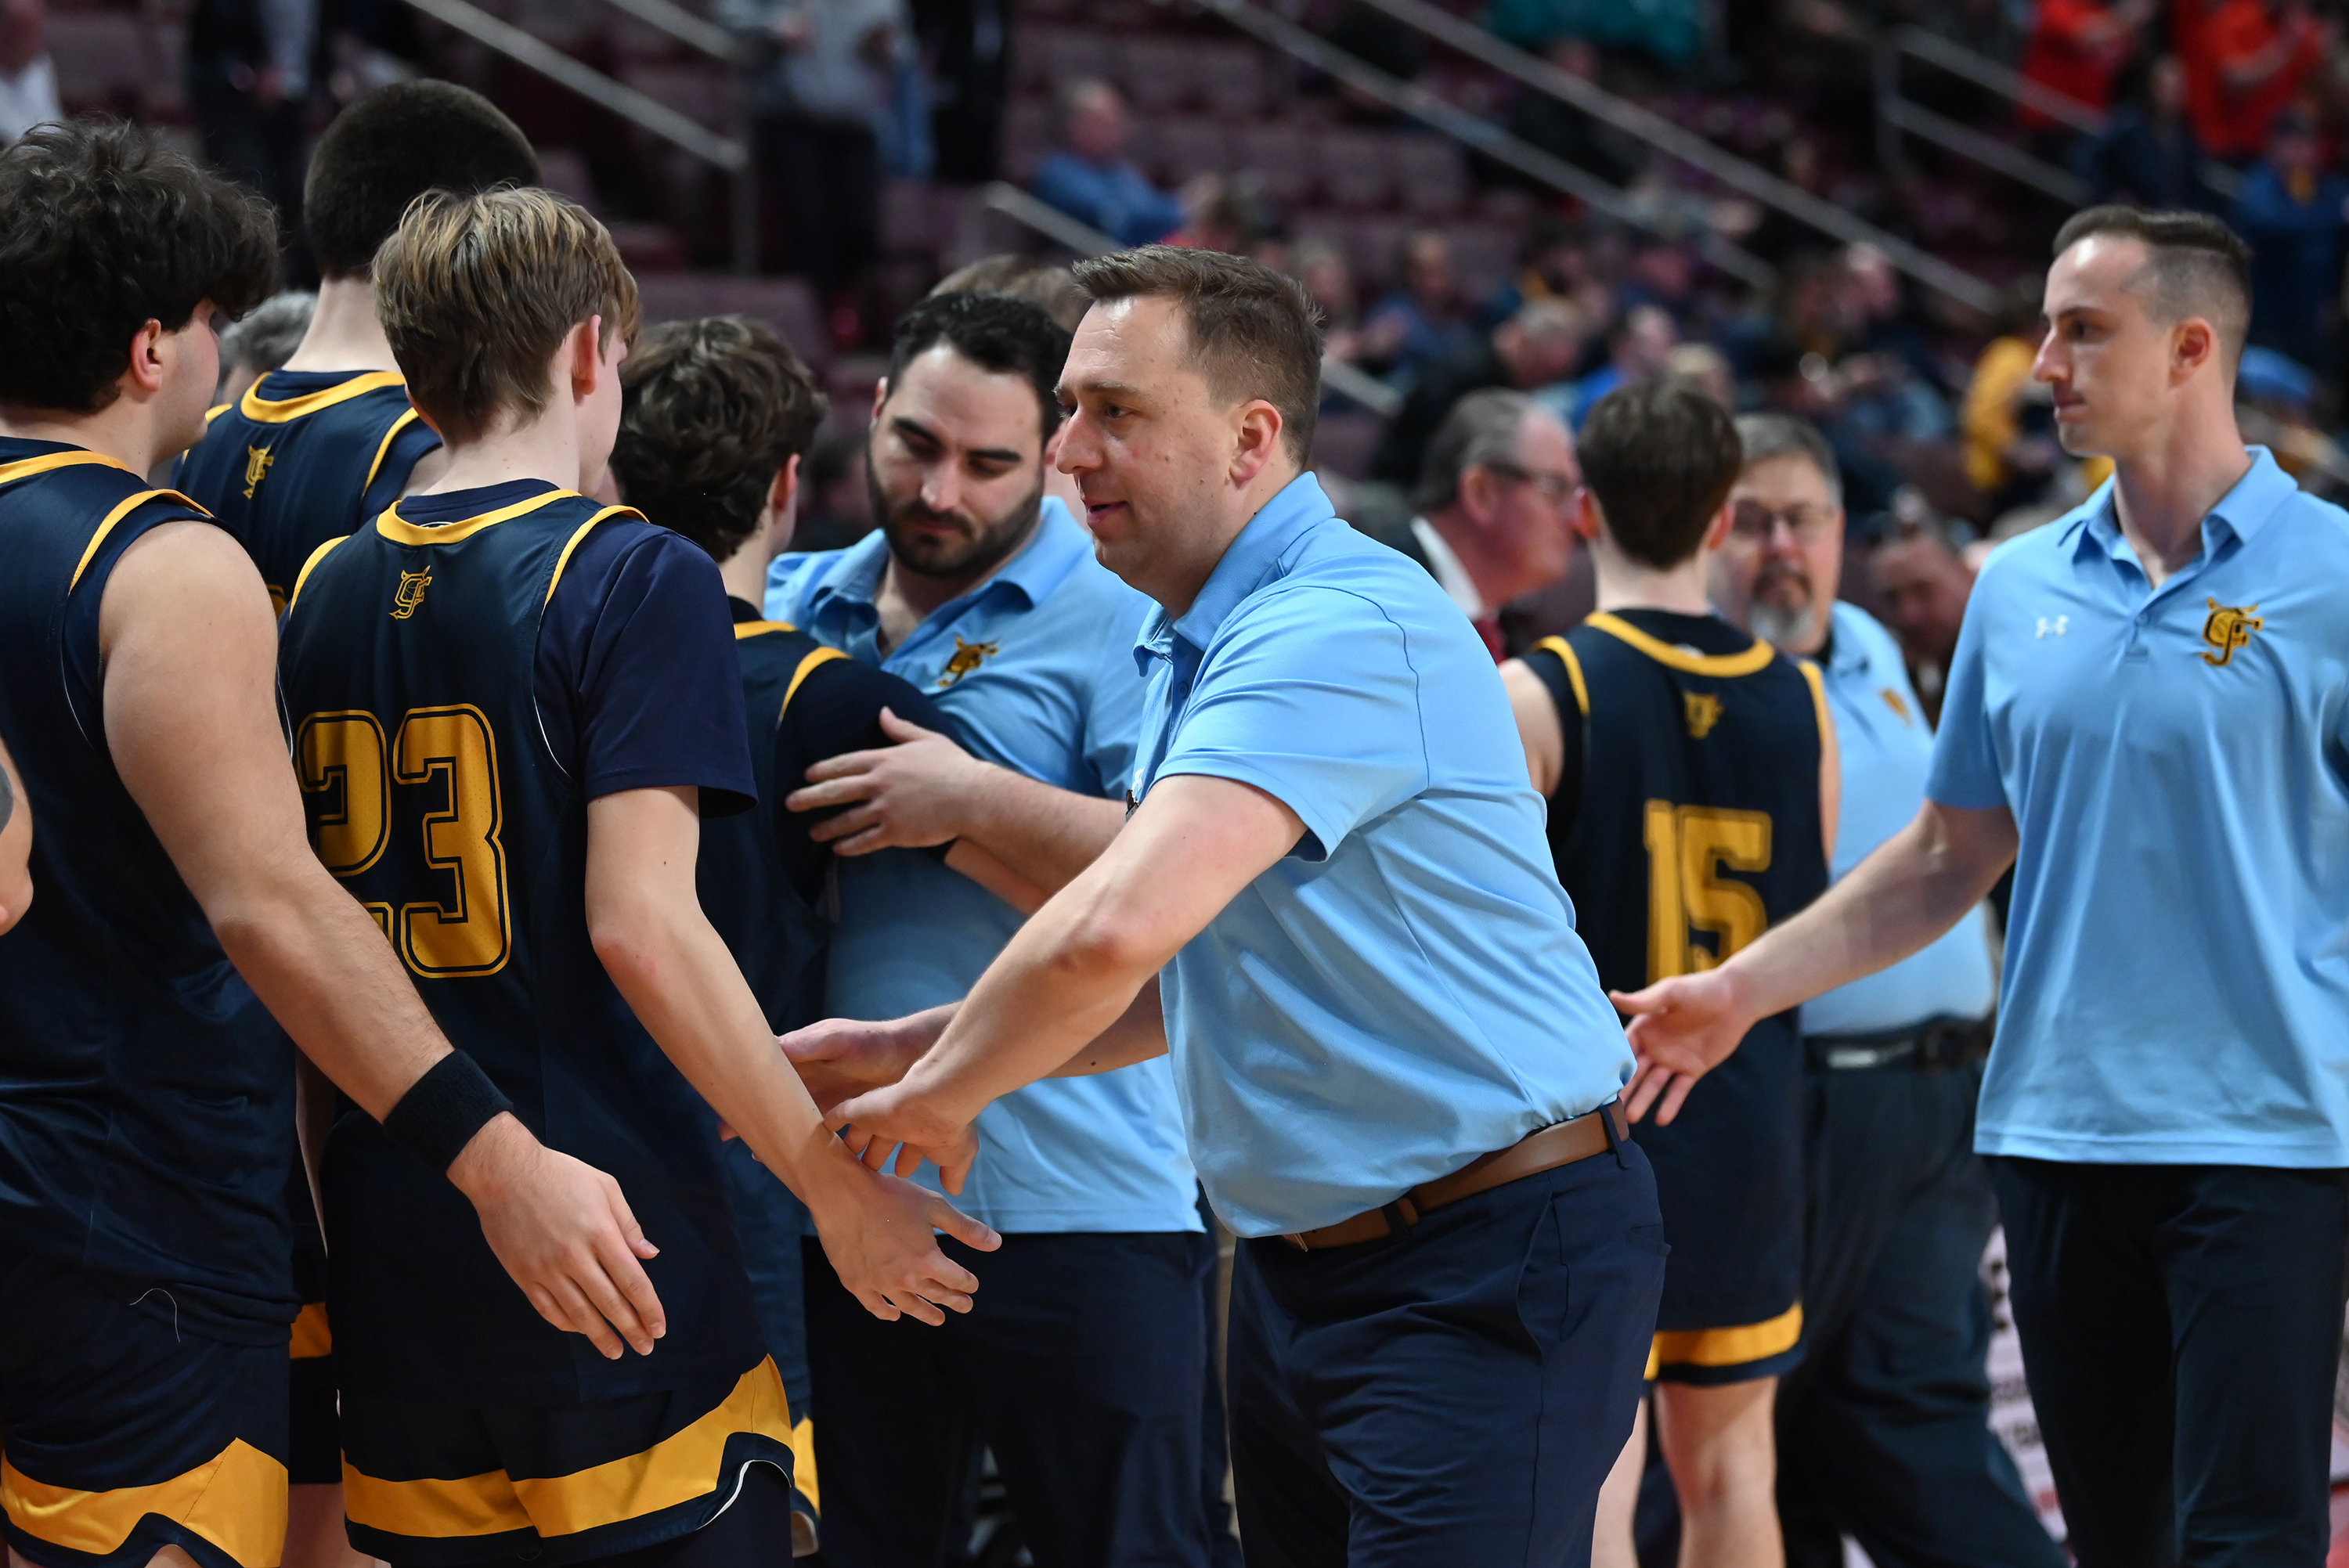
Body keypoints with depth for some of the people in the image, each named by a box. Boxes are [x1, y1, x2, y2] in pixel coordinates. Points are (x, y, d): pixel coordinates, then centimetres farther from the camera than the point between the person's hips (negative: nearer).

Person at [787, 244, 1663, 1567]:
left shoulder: (1345, 626, -21)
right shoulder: (1196, 646, 14)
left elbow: (1116, 930, -31)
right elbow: (1176, 987, 22)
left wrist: (939, 1096, -14)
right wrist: (911, 1048, 13)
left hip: (1492, 1267, -10)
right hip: (1298, 1253, 10)